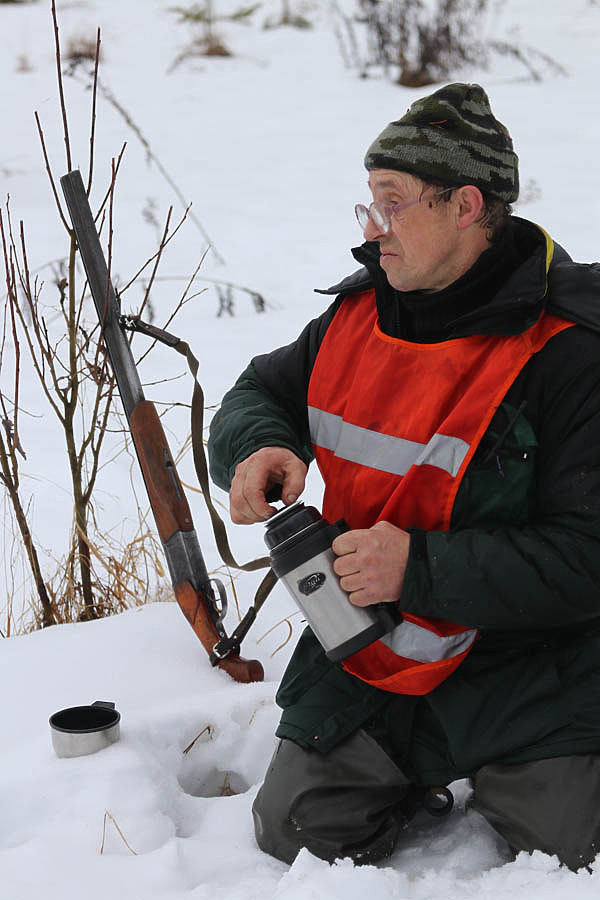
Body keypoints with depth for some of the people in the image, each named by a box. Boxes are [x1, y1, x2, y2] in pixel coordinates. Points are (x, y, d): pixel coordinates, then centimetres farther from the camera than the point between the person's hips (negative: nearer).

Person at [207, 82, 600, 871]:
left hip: (527, 668, -5)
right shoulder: (359, 312, 1)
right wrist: (259, 447, -11)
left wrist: (421, 567, -29)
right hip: (366, 657, 5)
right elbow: (261, 392, 15)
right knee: (293, 837, 2)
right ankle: (424, 775, 29)